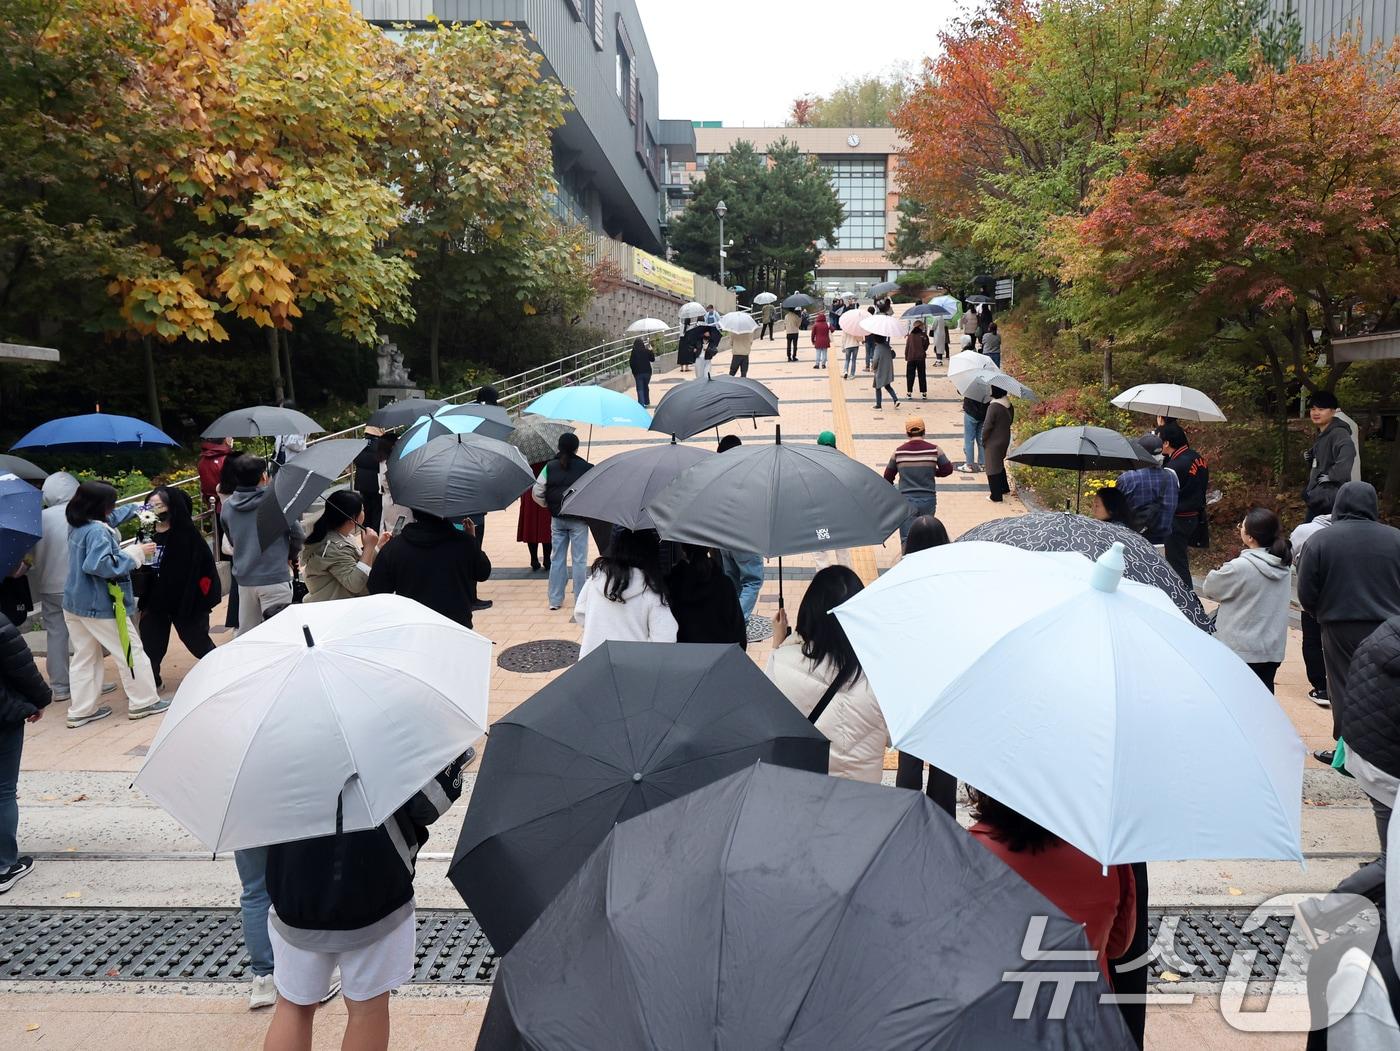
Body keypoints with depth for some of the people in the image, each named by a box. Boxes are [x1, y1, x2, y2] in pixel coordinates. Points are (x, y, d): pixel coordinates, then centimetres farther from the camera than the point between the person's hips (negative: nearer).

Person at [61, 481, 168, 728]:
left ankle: (81, 710, 18)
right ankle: (143, 701, 13)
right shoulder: (97, 531, -23)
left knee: (84, 657, 14)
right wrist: (136, 554, -22)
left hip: (75, 604, 9)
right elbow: (99, 565, -31)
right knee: (131, 652, 5)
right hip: (101, 606, -9)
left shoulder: (76, 528, 6)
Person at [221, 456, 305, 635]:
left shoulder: (227, 507, 3)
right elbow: (297, 534, -7)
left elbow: (232, 541, 15)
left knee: (246, 635, 13)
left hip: (244, 580, 5)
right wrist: (290, 556, 11)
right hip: (275, 578, -5)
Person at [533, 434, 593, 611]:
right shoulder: (586, 467, -9)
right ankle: (580, 600, 7)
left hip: (557, 519, 3)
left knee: (557, 558, 11)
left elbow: (536, 493, -2)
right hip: (578, 520, -3)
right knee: (579, 560, 4)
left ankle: (555, 600, 14)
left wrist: (548, 505, 13)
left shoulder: (550, 467, -1)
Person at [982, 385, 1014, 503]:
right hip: (1005, 440, 8)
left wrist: (983, 440, -8)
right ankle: (1004, 488, 39)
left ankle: (996, 497, 8)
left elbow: (987, 426, -21)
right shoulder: (1009, 405, 0)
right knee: (1000, 464, 26)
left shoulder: (993, 407, -24)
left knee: (993, 468, 3)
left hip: (993, 443, -8)